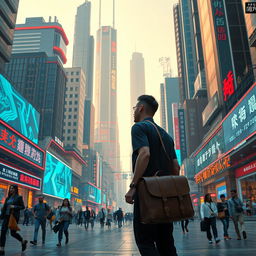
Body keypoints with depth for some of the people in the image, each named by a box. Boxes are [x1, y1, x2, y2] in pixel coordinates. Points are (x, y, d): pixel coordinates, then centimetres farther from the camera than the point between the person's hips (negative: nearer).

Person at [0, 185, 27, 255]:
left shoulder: (19, 197, -2)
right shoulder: (8, 198, 13)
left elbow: (23, 207, -5)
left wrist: (14, 207, -17)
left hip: (14, 217, -5)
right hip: (6, 216, 5)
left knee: (13, 233, -1)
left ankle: (23, 241, 24)